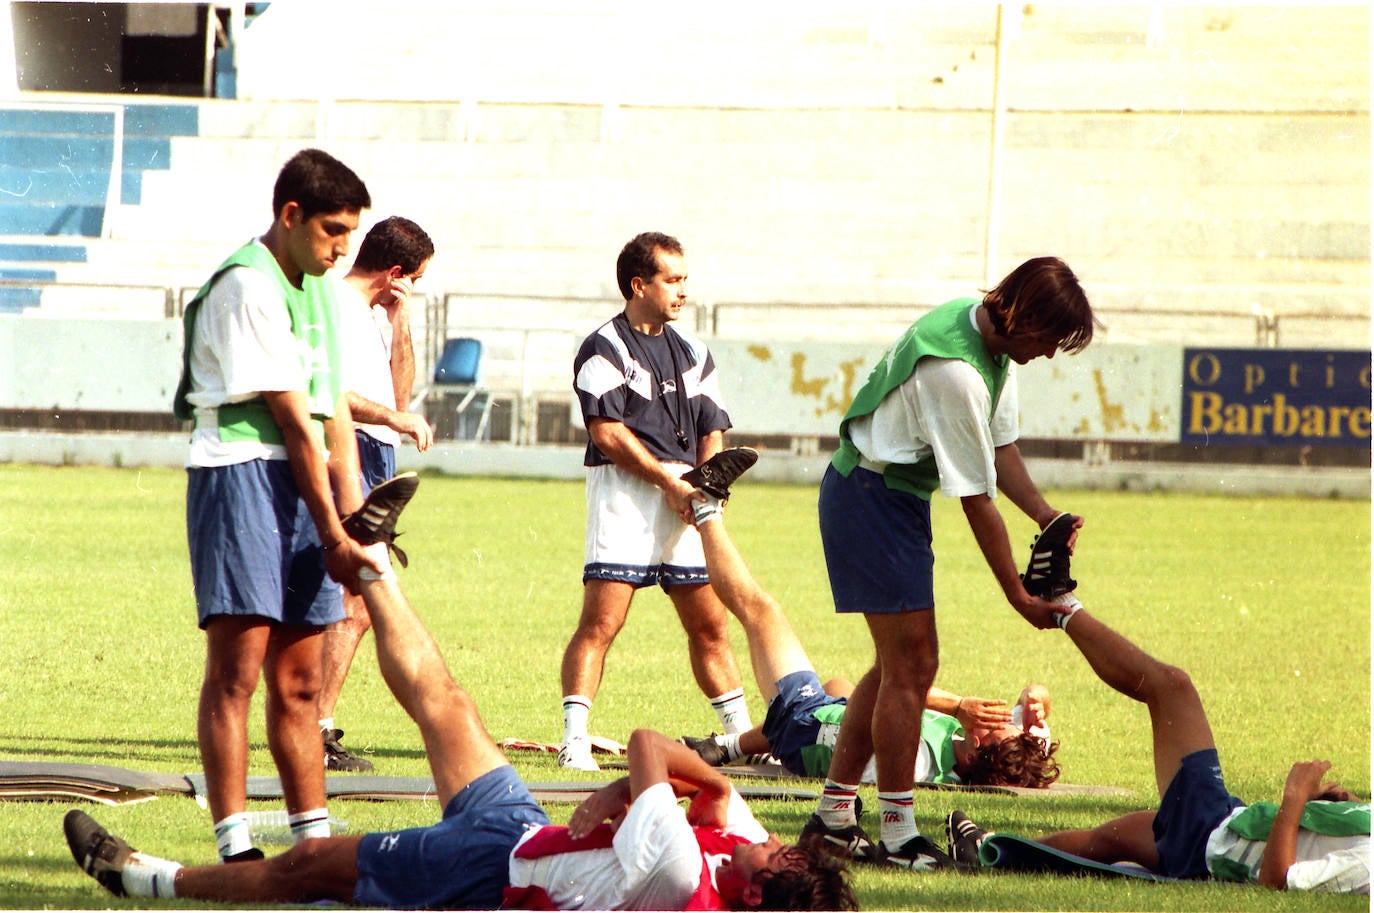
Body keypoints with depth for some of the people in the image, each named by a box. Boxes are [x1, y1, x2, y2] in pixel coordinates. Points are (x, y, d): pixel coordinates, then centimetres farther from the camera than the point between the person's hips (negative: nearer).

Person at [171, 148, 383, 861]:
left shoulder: (315, 288, 17)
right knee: (235, 670, -10)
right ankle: (233, 846, -13)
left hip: (302, 483, 9)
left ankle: (313, 836, 14)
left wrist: (354, 514, 6)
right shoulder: (248, 288, -12)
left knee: (298, 681, 11)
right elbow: (292, 421, -14)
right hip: (240, 473, -9)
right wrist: (333, 536, -14)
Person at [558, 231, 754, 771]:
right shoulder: (604, 350, -2)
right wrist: (670, 482, -13)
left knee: (711, 625, 8)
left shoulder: (693, 354, 19)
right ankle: (574, 740, -14)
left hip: (686, 499, 6)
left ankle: (742, 735, 15)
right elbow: (608, 432, -10)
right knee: (600, 621, -12)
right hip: (625, 493, -6)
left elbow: (712, 433, 16)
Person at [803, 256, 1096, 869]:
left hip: (893, 494, 10)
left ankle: (834, 814, 20)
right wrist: (1019, 595, -15)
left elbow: (999, 448, 10)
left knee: (902, 665, 14)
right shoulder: (957, 375, -29)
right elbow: (976, 500, -22)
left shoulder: (992, 342, 2)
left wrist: (1047, 518, -6)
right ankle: (897, 835, -3)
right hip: (872, 499, -10)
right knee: (910, 667, -8)